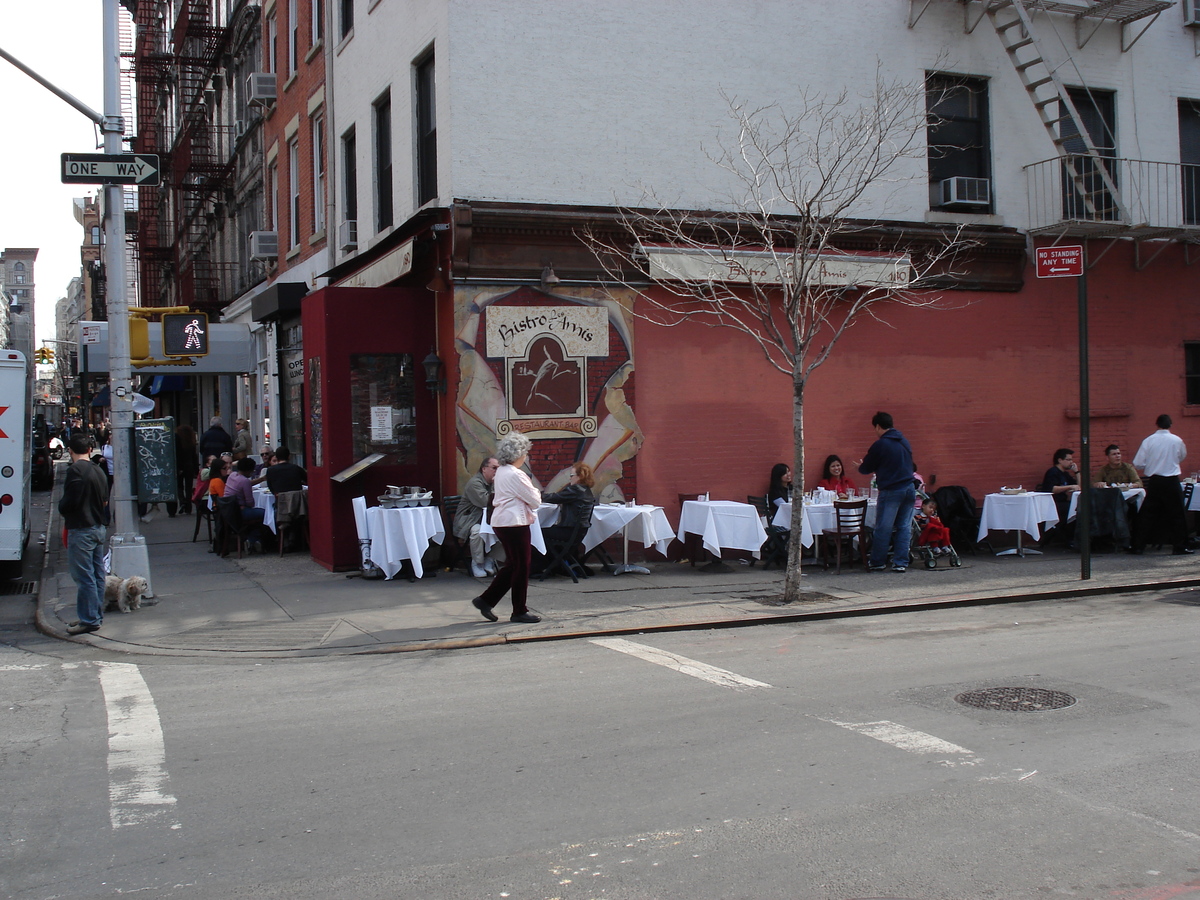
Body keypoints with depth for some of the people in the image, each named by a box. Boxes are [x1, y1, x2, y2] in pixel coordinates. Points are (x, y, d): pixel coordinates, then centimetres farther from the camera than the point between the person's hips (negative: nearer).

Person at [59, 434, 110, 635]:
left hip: (81, 530, -9)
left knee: (84, 577, -4)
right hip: (98, 527, 9)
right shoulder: (98, 471, 9)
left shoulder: (75, 470, -17)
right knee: (97, 575, 13)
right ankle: (96, 616, 21)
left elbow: (69, 501, -21)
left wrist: (62, 509, -2)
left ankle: (89, 620, -2)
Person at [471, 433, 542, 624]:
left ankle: (486, 600, 17)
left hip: (502, 522, 10)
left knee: (511, 565, 17)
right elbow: (535, 500, -15)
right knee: (521, 566, 0)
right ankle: (519, 611, 8)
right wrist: (535, 492, 7)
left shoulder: (500, 472, 11)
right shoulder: (515, 475, -18)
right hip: (515, 524, -10)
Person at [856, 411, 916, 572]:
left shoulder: (880, 444, -9)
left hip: (891, 491, -6)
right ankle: (901, 563, 7)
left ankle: (878, 562, 9)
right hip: (909, 489, 6)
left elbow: (866, 468, -1)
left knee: (883, 528, 2)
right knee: (904, 527, 8)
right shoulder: (904, 441, 13)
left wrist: (860, 466, 23)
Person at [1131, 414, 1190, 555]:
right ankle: (1180, 546, 9)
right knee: (1177, 514, 8)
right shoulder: (1177, 440, -4)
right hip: (1172, 481, -1)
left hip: (1154, 481, 1)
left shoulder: (1148, 441, -6)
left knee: (1148, 514, 8)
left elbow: (1138, 464, -6)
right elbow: (1182, 456, 17)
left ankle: (1139, 546, 10)